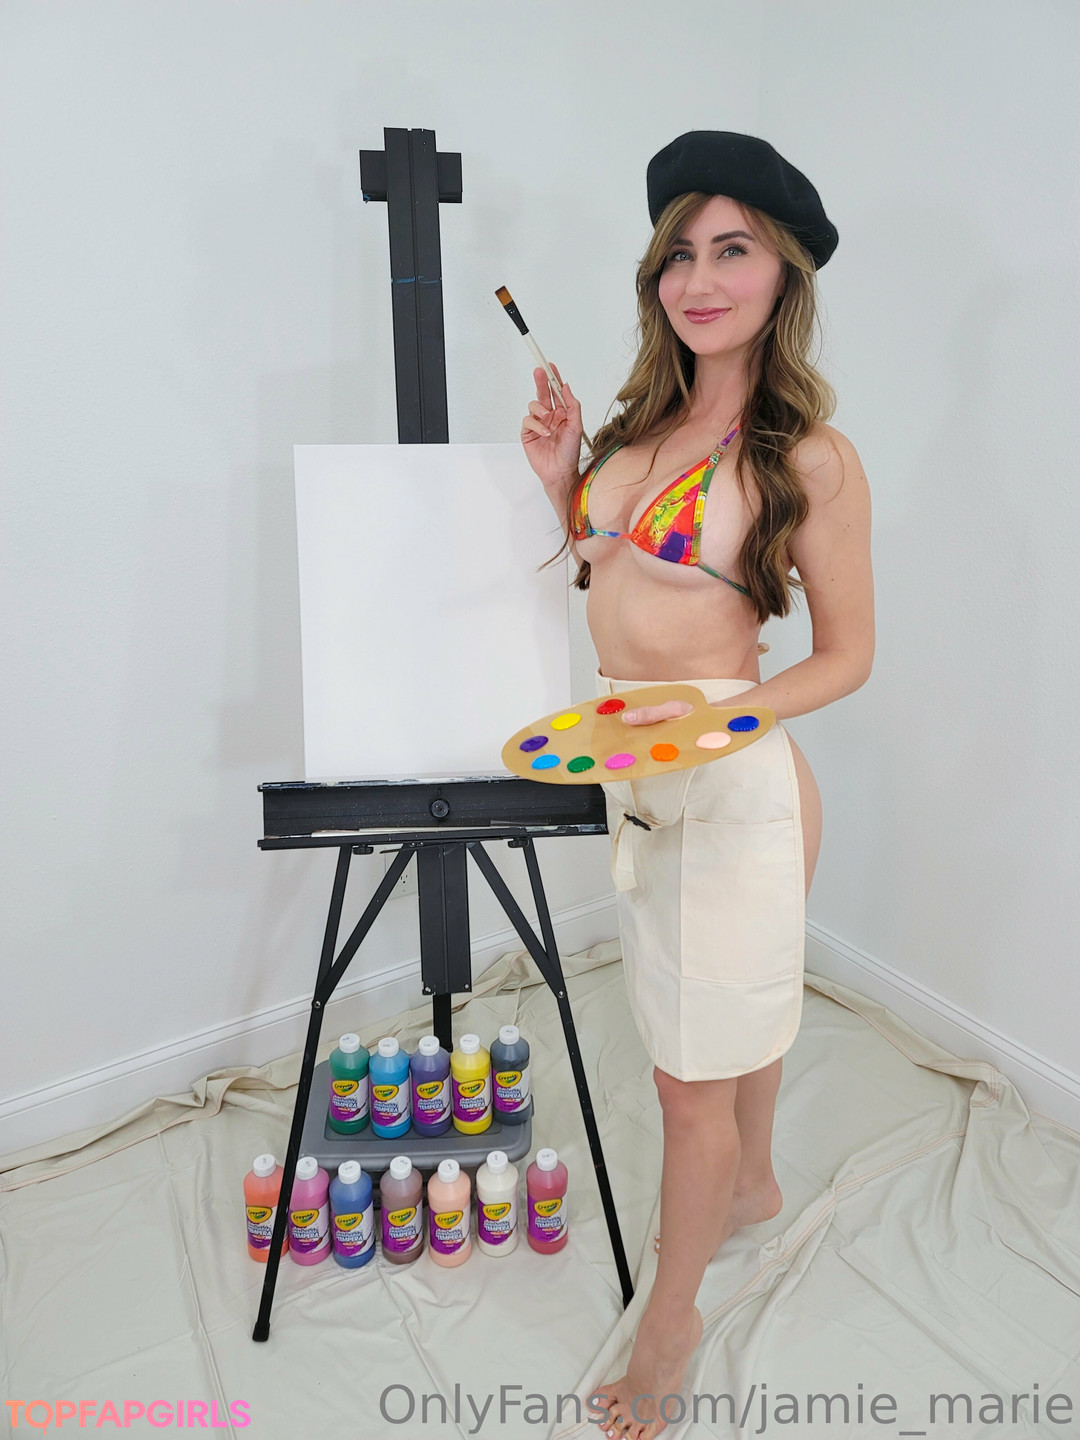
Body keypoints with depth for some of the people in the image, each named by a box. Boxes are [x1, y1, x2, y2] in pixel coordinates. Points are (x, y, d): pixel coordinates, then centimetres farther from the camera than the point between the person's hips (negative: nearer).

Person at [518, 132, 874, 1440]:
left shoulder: (808, 458, -13)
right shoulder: (644, 421, 6)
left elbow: (848, 654, -8)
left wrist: (722, 716, -23)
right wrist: (559, 482, 1)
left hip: (731, 784, -6)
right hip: (638, 777, 7)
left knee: (692, 1077, 5)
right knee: (730, 1015, 26)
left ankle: (668, 1323, 28)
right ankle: (752, 1187, 51)